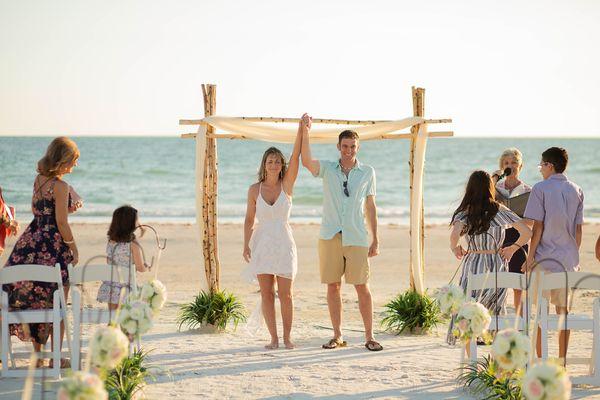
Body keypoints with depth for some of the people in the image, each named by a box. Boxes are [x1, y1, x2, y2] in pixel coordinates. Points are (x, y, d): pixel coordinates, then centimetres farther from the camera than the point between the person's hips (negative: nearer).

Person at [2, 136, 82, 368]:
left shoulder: (38, 179, 8)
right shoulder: (60, 186, -15)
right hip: (53, 246, -8)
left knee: (34, 301, 13)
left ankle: (37, 355, 19)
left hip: (32, 241, 8)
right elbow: (62, 223, -16)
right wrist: (74, 249, -6)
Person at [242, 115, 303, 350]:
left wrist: (302, 129, -23)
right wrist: (246, 245, -3)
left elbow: (296, 157, -12)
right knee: (266, 293, 1)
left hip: (284, 244, -1)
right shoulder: (254, 190, 2)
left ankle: (287, 337, 12)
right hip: (262, 244, 1)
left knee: (285, 294, 0)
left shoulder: (287, 184, 0)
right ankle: (273, 338, 9)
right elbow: (249, 219, 7)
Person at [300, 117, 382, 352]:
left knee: (362, 287, -3)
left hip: (356, 238, -1)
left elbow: (370, 207, 9)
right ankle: (337, 336, 11)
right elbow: (307, 161, -14)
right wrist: (305, 132, -22)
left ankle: (369, 337, 3)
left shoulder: (367, 172, 7)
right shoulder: (327, 168, 7)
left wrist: (375, 239, 6)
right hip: (330, 236, 1)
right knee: (333, 286, 4)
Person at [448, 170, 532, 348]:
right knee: (495, 312, 16)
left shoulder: (465, 212, -5)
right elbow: (527, 232, -1)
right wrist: (512, 248, 13)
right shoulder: (500, 210, 1)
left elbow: (454, 235, -23)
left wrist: (455, 248, -2)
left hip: (473, 263, -2)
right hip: (498, 264, 2)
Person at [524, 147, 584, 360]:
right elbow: (578, 229, 7)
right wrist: (575, 257, 16)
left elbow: (538, 226, -11)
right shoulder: (576, 191, 6)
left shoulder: (540, 189, -8)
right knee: (563, 310, 9)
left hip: (545, 257, -4)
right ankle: (562, 361, 11)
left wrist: (530, 257, -5)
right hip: (568, 258, 4)